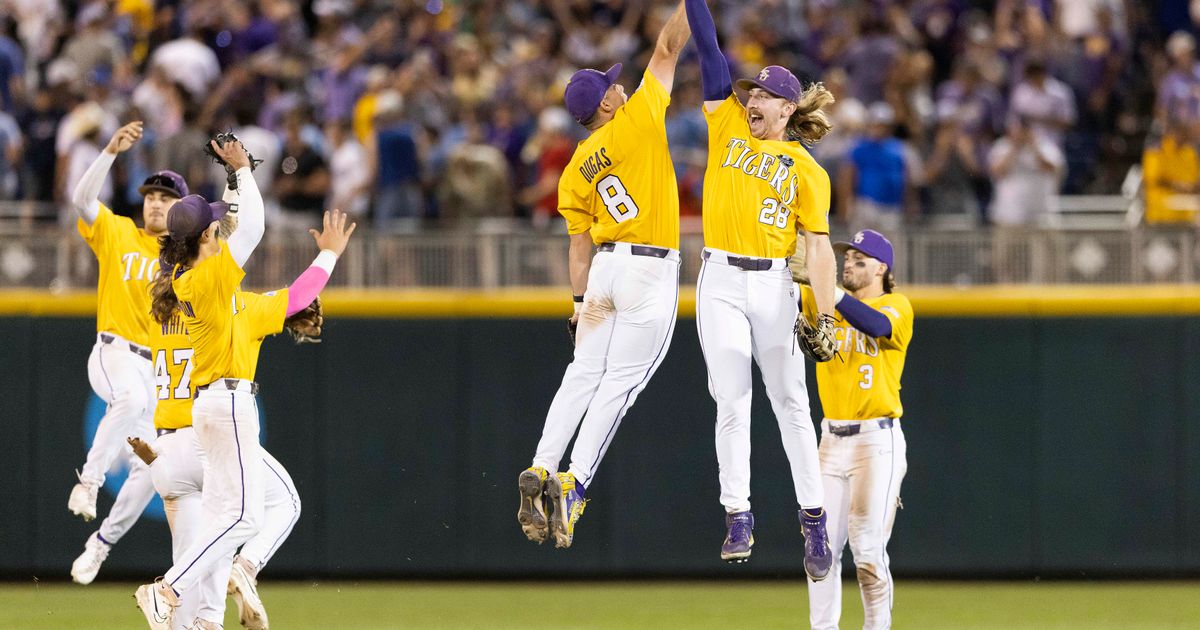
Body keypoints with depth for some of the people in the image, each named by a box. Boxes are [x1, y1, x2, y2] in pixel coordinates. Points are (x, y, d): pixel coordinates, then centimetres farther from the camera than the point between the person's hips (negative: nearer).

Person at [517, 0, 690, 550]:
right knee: (619, 382, -4)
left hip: (605, 267, 5)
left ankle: (540, 470, 0)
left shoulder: (576, 170, 9)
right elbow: (668, 46, -4)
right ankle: (573, 484, -12)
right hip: (651, 271, -5)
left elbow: (579, 243, 7)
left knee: (583, 375, 10)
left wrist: (581, 303, 8)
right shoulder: (637, 121, -5)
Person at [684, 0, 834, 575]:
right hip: (720, 281, 2)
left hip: (774, 284, -2)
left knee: (790, 404, 1)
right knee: (732, 403, -1)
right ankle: (738, 518, -1)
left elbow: (819, 245, -3)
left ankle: (813, 520, 4)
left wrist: (826, 318, -12)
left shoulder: (807, 171, 4)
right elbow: (710, 53, 7)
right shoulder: (729, 126, 11)